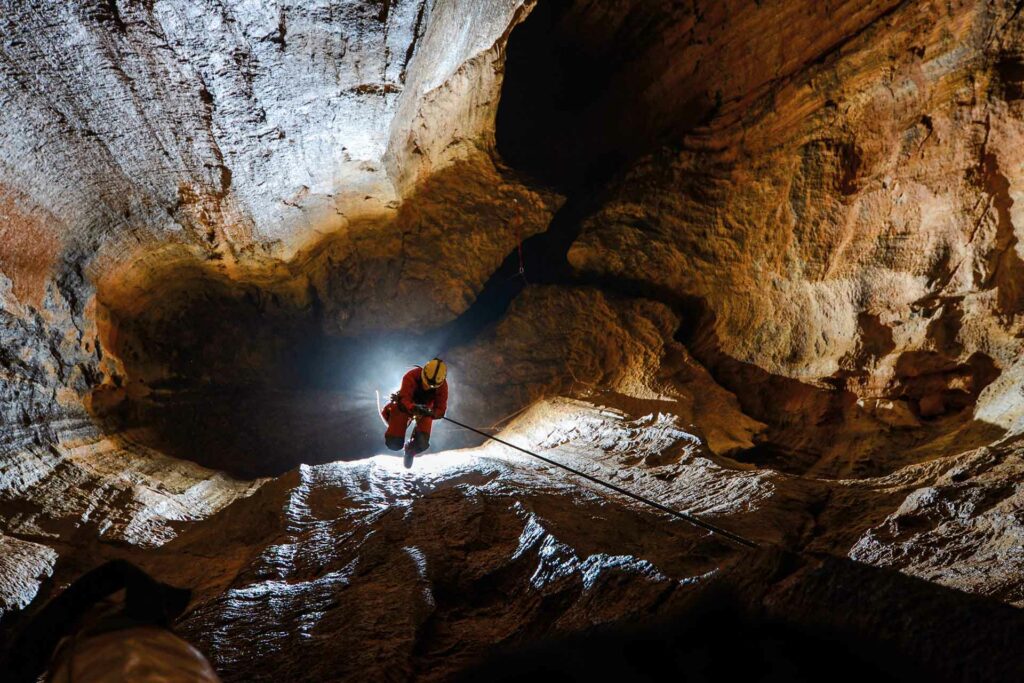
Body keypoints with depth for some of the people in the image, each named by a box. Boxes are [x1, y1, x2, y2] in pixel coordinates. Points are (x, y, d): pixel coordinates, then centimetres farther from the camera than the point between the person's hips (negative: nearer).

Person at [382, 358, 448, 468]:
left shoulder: (442, 386, -28)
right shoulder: (411, 377, -37)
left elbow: (440, 409, -27)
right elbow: (404, 400, -40)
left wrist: (431, 413, -50)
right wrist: (413, 408, -63)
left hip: (425, 409, 2)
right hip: (405, 406, -2)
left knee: (422, 444, -16)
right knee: (394, 444, -7)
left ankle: (410, 451, 27)